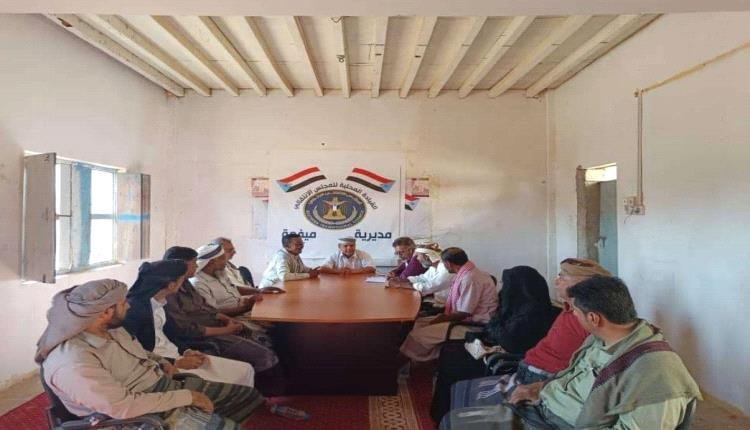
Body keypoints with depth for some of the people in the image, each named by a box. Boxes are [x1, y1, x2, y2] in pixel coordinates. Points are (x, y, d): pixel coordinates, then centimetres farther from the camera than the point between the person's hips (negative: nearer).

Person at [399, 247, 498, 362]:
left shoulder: (471, 278, -24)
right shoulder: (466, 273, 8)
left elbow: (463, 313, -22)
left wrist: (440, 319, -10)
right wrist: (443, 316, 4)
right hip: (464, 318, 11)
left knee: (419, 335, -17)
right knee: (420, 322, 6)